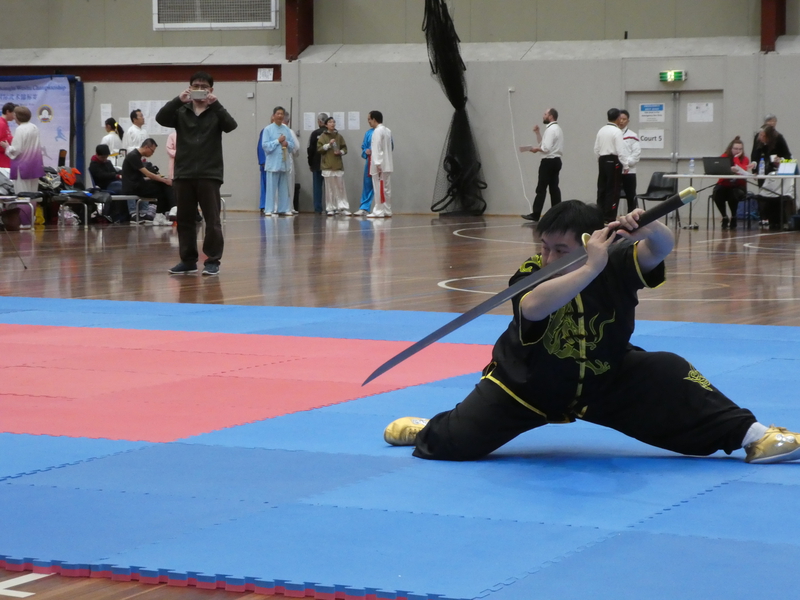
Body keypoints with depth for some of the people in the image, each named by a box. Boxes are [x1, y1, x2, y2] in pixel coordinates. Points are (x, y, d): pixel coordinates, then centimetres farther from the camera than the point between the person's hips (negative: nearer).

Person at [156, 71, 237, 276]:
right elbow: (160, 118, -9)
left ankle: (213, 260, 3)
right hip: (183, 174, 2)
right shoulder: (181, 112, 8)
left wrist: (215, 104, -25)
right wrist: (178, 100, -23)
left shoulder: (216, 113, 4)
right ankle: (188, 260, 16)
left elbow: (231, 125, -14)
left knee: (212, 220, -3)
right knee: (185, 220, 7)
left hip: (210, 174, -2)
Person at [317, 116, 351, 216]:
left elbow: (344, 148, 13)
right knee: (329, 188, 0)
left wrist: (340, 152, -7)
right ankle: (330, 209, 5)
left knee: (341, 187, -2)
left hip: (338, 165, 2)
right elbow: (319, 149, -2)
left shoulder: (338, 136, 9)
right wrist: (328, 144, -13)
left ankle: (343, 208, 0)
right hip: (327, 166, -2)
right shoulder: (323, 137, 4)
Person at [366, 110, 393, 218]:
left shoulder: (377, 131, -12)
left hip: (380, 165, -9)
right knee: (386, 188, 10)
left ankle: (379, 211, -7)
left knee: (379, 188, -7)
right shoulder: (387, 130, 14)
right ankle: (387, 211, 12)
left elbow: (377, 148, -17)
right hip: (388, 164, 9)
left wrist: (377, 164, -20)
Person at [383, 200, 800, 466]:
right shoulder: (530, 274, -29)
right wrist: (592, 268, -58)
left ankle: (750, 435, -5)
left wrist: (647, 229, -52)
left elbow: (662, 248, -29)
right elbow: (534, 306, -52)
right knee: (454, 443, -8)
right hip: (528, 384, -2)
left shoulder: (617, 265, -19)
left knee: (667, 376, -15)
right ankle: (428, 430, 30)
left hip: (605, 381, 2)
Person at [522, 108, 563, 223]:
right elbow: (543, 144, 19)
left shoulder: (551, 129, -14)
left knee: (541, 189, -8)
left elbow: (546, 148, -22)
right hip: (556, 161, 10)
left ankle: (535, 215, -9)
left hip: (548, 162, -10)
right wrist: (537, 132, 11)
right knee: (554, 188, 7)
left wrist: (536, 149, -6)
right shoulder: (557, 128, 19)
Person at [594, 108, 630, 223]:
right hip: (613, 161, -7)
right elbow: (620, 150, -15)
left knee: (602, 188, 10)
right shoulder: (617, 131, -13)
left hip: (602, 160, 7)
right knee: (612, 190, -3)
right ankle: (610, 217, -3)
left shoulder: (601, 130, 9)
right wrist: (625, 166, -9)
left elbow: (596, 149, 13)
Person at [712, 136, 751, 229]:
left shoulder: (744, 159, -2)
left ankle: (733, 218, -8)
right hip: (724, 185, 1)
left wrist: (736, 158, -19)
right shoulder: (724, 157, -4)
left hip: (738, 186, -1)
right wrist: (730, 169, -40)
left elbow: (742, 171, -22)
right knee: (717, 194, -31)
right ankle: (724, 217, -7)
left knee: (733, 194, -35)